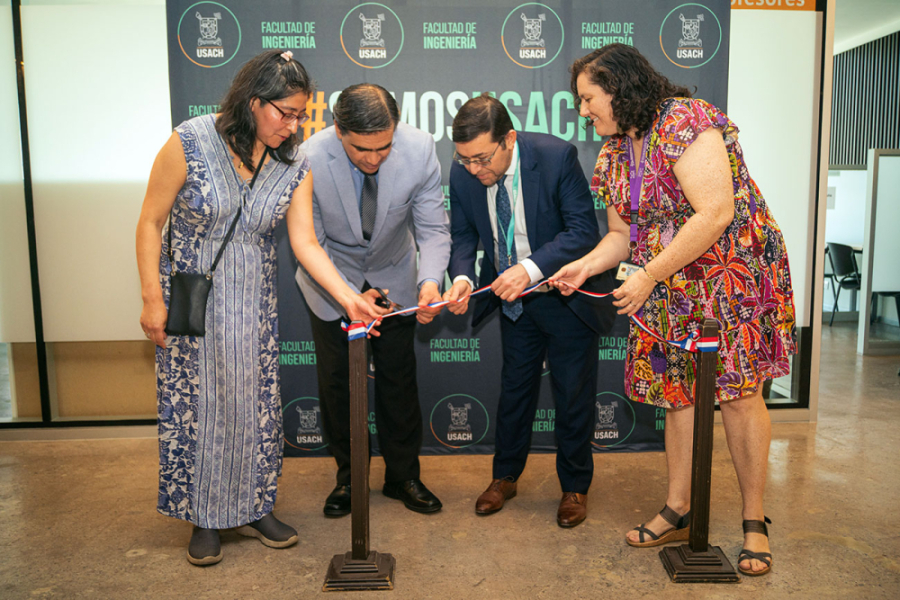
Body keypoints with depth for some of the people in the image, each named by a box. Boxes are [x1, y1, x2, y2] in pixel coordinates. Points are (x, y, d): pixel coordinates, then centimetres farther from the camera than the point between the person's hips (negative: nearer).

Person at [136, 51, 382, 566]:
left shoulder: (294, 165, -5)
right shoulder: (190, 143, -15)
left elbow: (305, 242, -7)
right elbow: (151, 222, -8)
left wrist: (350, 298, -18)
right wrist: (152, 298, -9)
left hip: (253, 302, 3)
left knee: (256, 403, 9)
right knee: (196, 404, 7)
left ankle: (252, 508, 29)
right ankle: (204, 517, 27)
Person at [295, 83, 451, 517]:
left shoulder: (419, 148, -25)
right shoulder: (309, 159, -29)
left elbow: (432, 228, -19)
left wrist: (430, 280, -37)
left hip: (392, 279, 1)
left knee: (398, 379, 8)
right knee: (336, 381, 8)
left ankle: (403, 476, 28)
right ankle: (347, 476, 30)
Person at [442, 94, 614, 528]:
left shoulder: (556, 157, -24)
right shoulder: (463, 172, -12)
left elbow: (584, 231, -23)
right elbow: (464, 234, -1)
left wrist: (530, 268, -35)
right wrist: (462, 276, -22)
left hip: (565, 296, -3)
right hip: (513, 298, 4)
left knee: (572, 394, 9)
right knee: (514, 387, 16)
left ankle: (575, 486, 30)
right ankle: (505, 476, 37)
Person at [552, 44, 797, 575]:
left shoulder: (686, 122, -17)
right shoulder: (615, 153, 8)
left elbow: (715, 214, -24)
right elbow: (623, 234, 12)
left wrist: (646, 277, -21)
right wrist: (584, 266, -8)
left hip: (733, 273, -7)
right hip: (669, 290, 7)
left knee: (739, 394, -2)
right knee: (678, 395, 9)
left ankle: (755, 522, 14)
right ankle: (679, 512, 21)